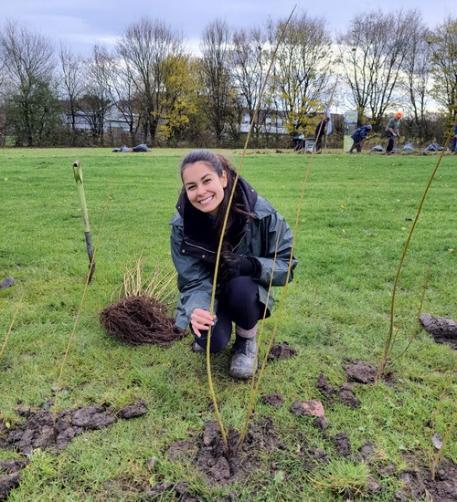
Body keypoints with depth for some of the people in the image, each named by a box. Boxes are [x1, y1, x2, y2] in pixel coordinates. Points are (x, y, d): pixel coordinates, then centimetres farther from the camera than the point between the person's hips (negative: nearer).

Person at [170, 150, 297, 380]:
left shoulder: (260, 212, -25)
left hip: (247, 294, 0)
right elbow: (193, 282, -20)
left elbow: (286, 264, -16)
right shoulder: (182, 225, -20)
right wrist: (197, 309, -43)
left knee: (240, 286, -35)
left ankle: (247, 342, -4)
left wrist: (252, 265, -37)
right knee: (211, 340, -27)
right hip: (211, 294, 1)